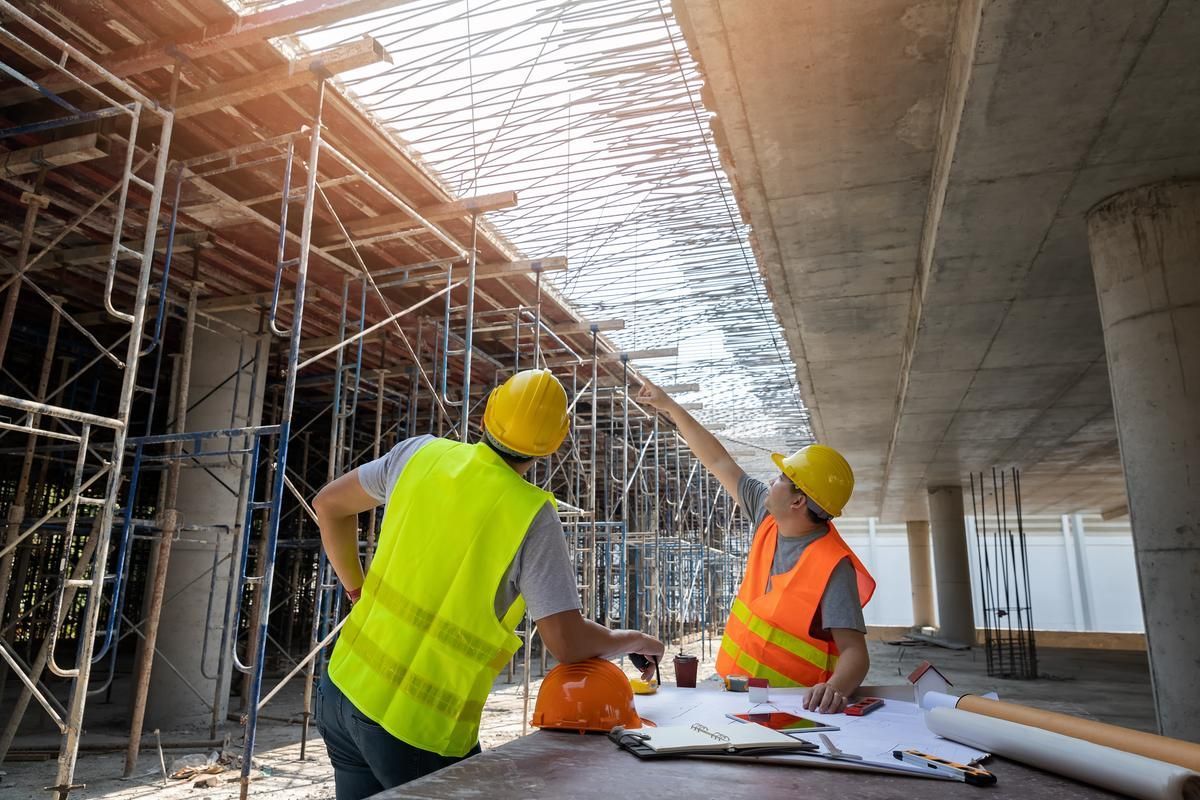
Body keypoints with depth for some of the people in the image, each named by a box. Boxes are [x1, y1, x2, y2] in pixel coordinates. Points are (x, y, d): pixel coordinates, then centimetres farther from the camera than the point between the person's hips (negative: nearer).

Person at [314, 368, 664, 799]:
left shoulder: (422, 452, -4)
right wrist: (635, 641, 2)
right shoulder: (531, 516, -18)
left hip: (344, 691, 5)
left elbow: (329, 505, 10)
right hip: (418, 730, -5)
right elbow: (568, 644, -17)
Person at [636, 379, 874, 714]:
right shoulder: (769, 517, 2)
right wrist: (670, 406, 15)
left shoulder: (832, 567, -18)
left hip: (787, 702, -6)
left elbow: (855, 652, -20)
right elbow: (718, 461, 10)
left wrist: (835, 688, -43)